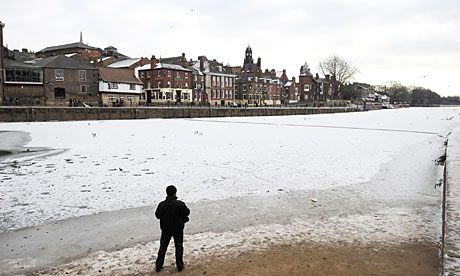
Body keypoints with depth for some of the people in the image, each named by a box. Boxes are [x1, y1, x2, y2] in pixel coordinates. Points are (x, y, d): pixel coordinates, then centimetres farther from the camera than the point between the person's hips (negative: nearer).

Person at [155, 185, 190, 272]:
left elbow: (157, 215, -1)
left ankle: (158, 266, 21)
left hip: (165, 229, 2)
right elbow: (187, 212, -9)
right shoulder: (180, 204, -20)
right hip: (178, 229, -2)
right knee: (179, 246, 14)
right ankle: (179, 265, 20)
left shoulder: (161, 205, -13)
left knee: (163, 246, 16)